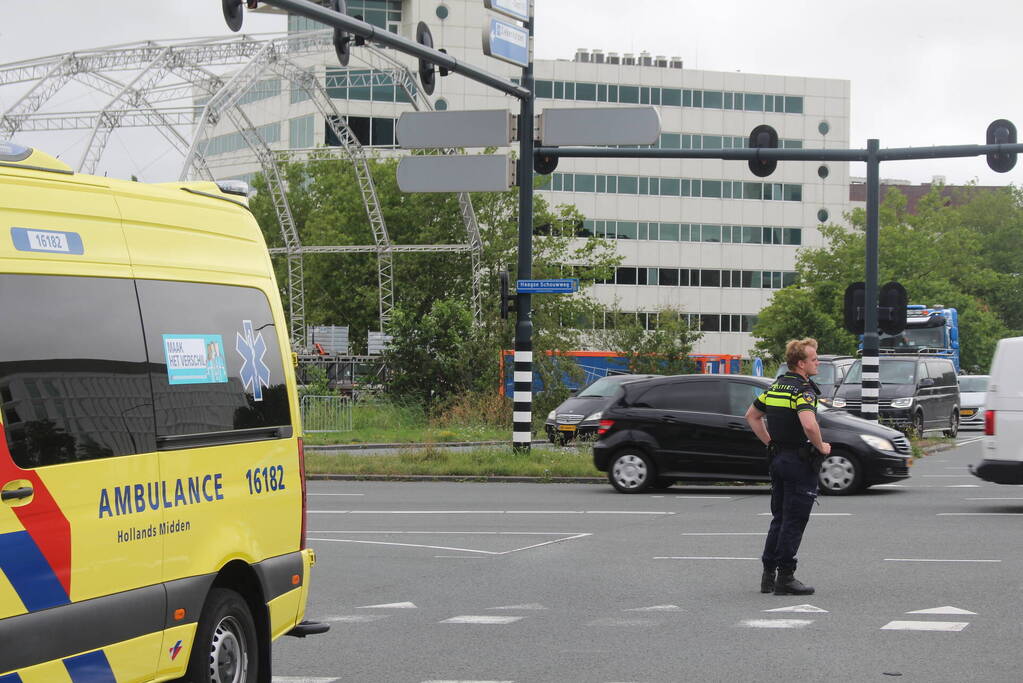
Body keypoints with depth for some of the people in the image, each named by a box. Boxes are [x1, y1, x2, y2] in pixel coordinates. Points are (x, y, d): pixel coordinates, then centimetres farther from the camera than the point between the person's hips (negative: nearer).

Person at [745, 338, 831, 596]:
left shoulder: (776, 386, 12)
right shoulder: (803, 390, -16)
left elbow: (752, 415, 22)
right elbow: (809, 424, -32)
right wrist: (821, 446, -16)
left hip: (777, 457, 8)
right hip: (800, 461, -8)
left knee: (779, 518, 15)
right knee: (794, 521, -3)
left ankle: (768, 575, 15)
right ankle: (785, 577, -1)